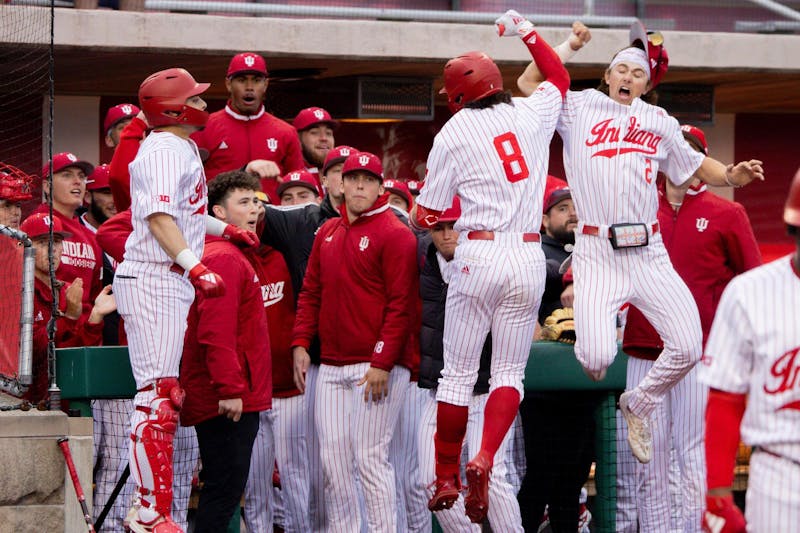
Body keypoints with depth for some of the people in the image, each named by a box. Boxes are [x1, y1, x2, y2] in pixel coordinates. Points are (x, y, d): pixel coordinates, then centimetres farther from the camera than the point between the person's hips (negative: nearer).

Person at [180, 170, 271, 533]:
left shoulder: (227, 255, 20)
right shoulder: (224, 258, -13)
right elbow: (215, 332, -22)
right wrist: (229, 389, -24)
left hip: (231, 401, 10)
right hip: (228, 403, -10)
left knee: (222, 489, 12)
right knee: (225, 489, -10)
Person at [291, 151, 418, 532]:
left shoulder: (395, 235, -6)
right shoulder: (327, 233, 16)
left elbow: (401, 304, -11)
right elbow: (311, 293, 21)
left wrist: (382, 363, -17)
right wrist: (300, 343, 8)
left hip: (377, 368, -7)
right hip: (331, 367, 7)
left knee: (370, 458, -10)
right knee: (332, 458, 5)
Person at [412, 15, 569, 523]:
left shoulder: (455, 132, -2)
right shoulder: (532, 113, 6)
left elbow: (425, 214, 2)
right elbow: (560, 77, 30)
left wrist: (420, 215, 24)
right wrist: (527, 32, 39)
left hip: (479, 253, -2)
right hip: (529, 256, 3)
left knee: (459, 372, 7)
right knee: (509, 371, 6)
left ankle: (446, 480, 10)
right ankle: (484, 461, -16)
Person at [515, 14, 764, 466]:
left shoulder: (660, 123, 16)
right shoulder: (580, 108, 10)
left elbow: (697, 166, 22)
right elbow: (528, 83, 9)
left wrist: (731, 175, 2)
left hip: (649, 254, 3)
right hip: (597, 254, -3)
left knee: (689, 347, -9)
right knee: (596, 359, -20)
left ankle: (640, 404, 19)